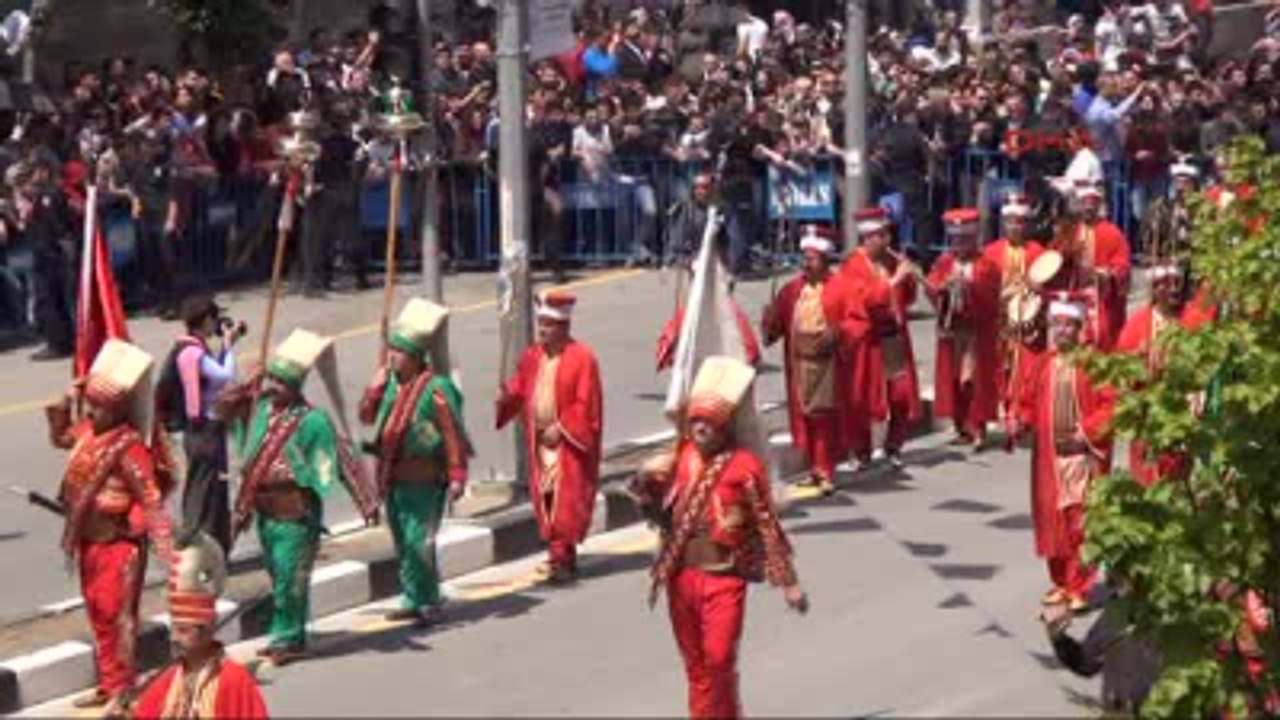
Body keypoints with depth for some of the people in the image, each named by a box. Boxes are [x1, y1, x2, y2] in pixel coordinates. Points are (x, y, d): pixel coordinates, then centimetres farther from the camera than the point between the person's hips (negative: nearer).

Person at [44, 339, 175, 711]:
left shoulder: (129, 447, -22)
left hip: (119, 543, -9)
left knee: (118, 614, -4)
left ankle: (124, 689, 4)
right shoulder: (88, 430, 3)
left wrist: (164, 547, -27)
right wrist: (64, 405, 8)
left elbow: (152, 500, -23)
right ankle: (108, 684, 26)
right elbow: (59, 437, 25)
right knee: (98, 614, 15)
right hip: (89, 540, 9)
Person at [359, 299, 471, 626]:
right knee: (402, 543, 14)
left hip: (424, 479, -8)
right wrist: (377, 384, 0)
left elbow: (454, 435, -15)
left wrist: (457, 476, -17)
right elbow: (367, 416, 13)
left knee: (419, 543, -8)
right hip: (393, 476, 8)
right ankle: (413, 600, 25)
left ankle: (429, 602, 5)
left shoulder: (436, 388, -15)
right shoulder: (392, 381, 7)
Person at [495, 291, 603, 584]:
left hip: (570, 445, -6)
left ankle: (562, 558, -8)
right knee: (545, 501, 8)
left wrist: (560, 428, -16)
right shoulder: (532, 357, 9)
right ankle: (560, 554, 18)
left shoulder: (582, 358, -10)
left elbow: (586, 405, -12)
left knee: (566, 503, -8)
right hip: (540, 443, 6)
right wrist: (506, 396, -11)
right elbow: (519, 390, 11)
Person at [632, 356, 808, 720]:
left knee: (719, 659, -9)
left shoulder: (744, 465, -12)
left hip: (724, 577, -5)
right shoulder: (683, 456, 3)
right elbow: (665, 512, 13)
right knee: (694, 662, 14)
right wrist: (648, 484, -8)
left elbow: (767, 525, -8)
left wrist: (788, 581, -7)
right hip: (683, 575, 5)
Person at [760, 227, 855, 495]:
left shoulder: (839, 289, -3)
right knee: (805, 415, 8)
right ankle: (814, 468, 20)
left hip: (827, 362, -4)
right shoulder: (792, 289, 8)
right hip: (799, 361, 4)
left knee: (825, 416, -3)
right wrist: (770, 321, -13)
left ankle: (826, 472, 0)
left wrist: (836, 334, -22)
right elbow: (777, 320, 9)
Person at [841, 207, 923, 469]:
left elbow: (908, 299, 15)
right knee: (862, 399, 1)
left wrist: (909, 278, -4)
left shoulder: (893, 261, 10)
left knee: (904, 396, 2)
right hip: (866, 340, -5)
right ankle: (862, 452, 13)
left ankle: (893, 447, 18)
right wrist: (894, 279, -22)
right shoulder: (853, 266, -7)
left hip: (895, 336, 5)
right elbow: (866, 298, -20)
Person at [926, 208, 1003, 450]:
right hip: (951, 330, 4)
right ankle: (962, 429, 14)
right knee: (953, 380, 5)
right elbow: (930, 287, 0)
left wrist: (972, 287, -23)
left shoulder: (987, 264, 0)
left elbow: (992, 295, -9)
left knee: (976, 380, -8)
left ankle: (979, 430, -6)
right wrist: (943, 287, -20)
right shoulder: (944, 262, 10)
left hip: (978, 333, -4)